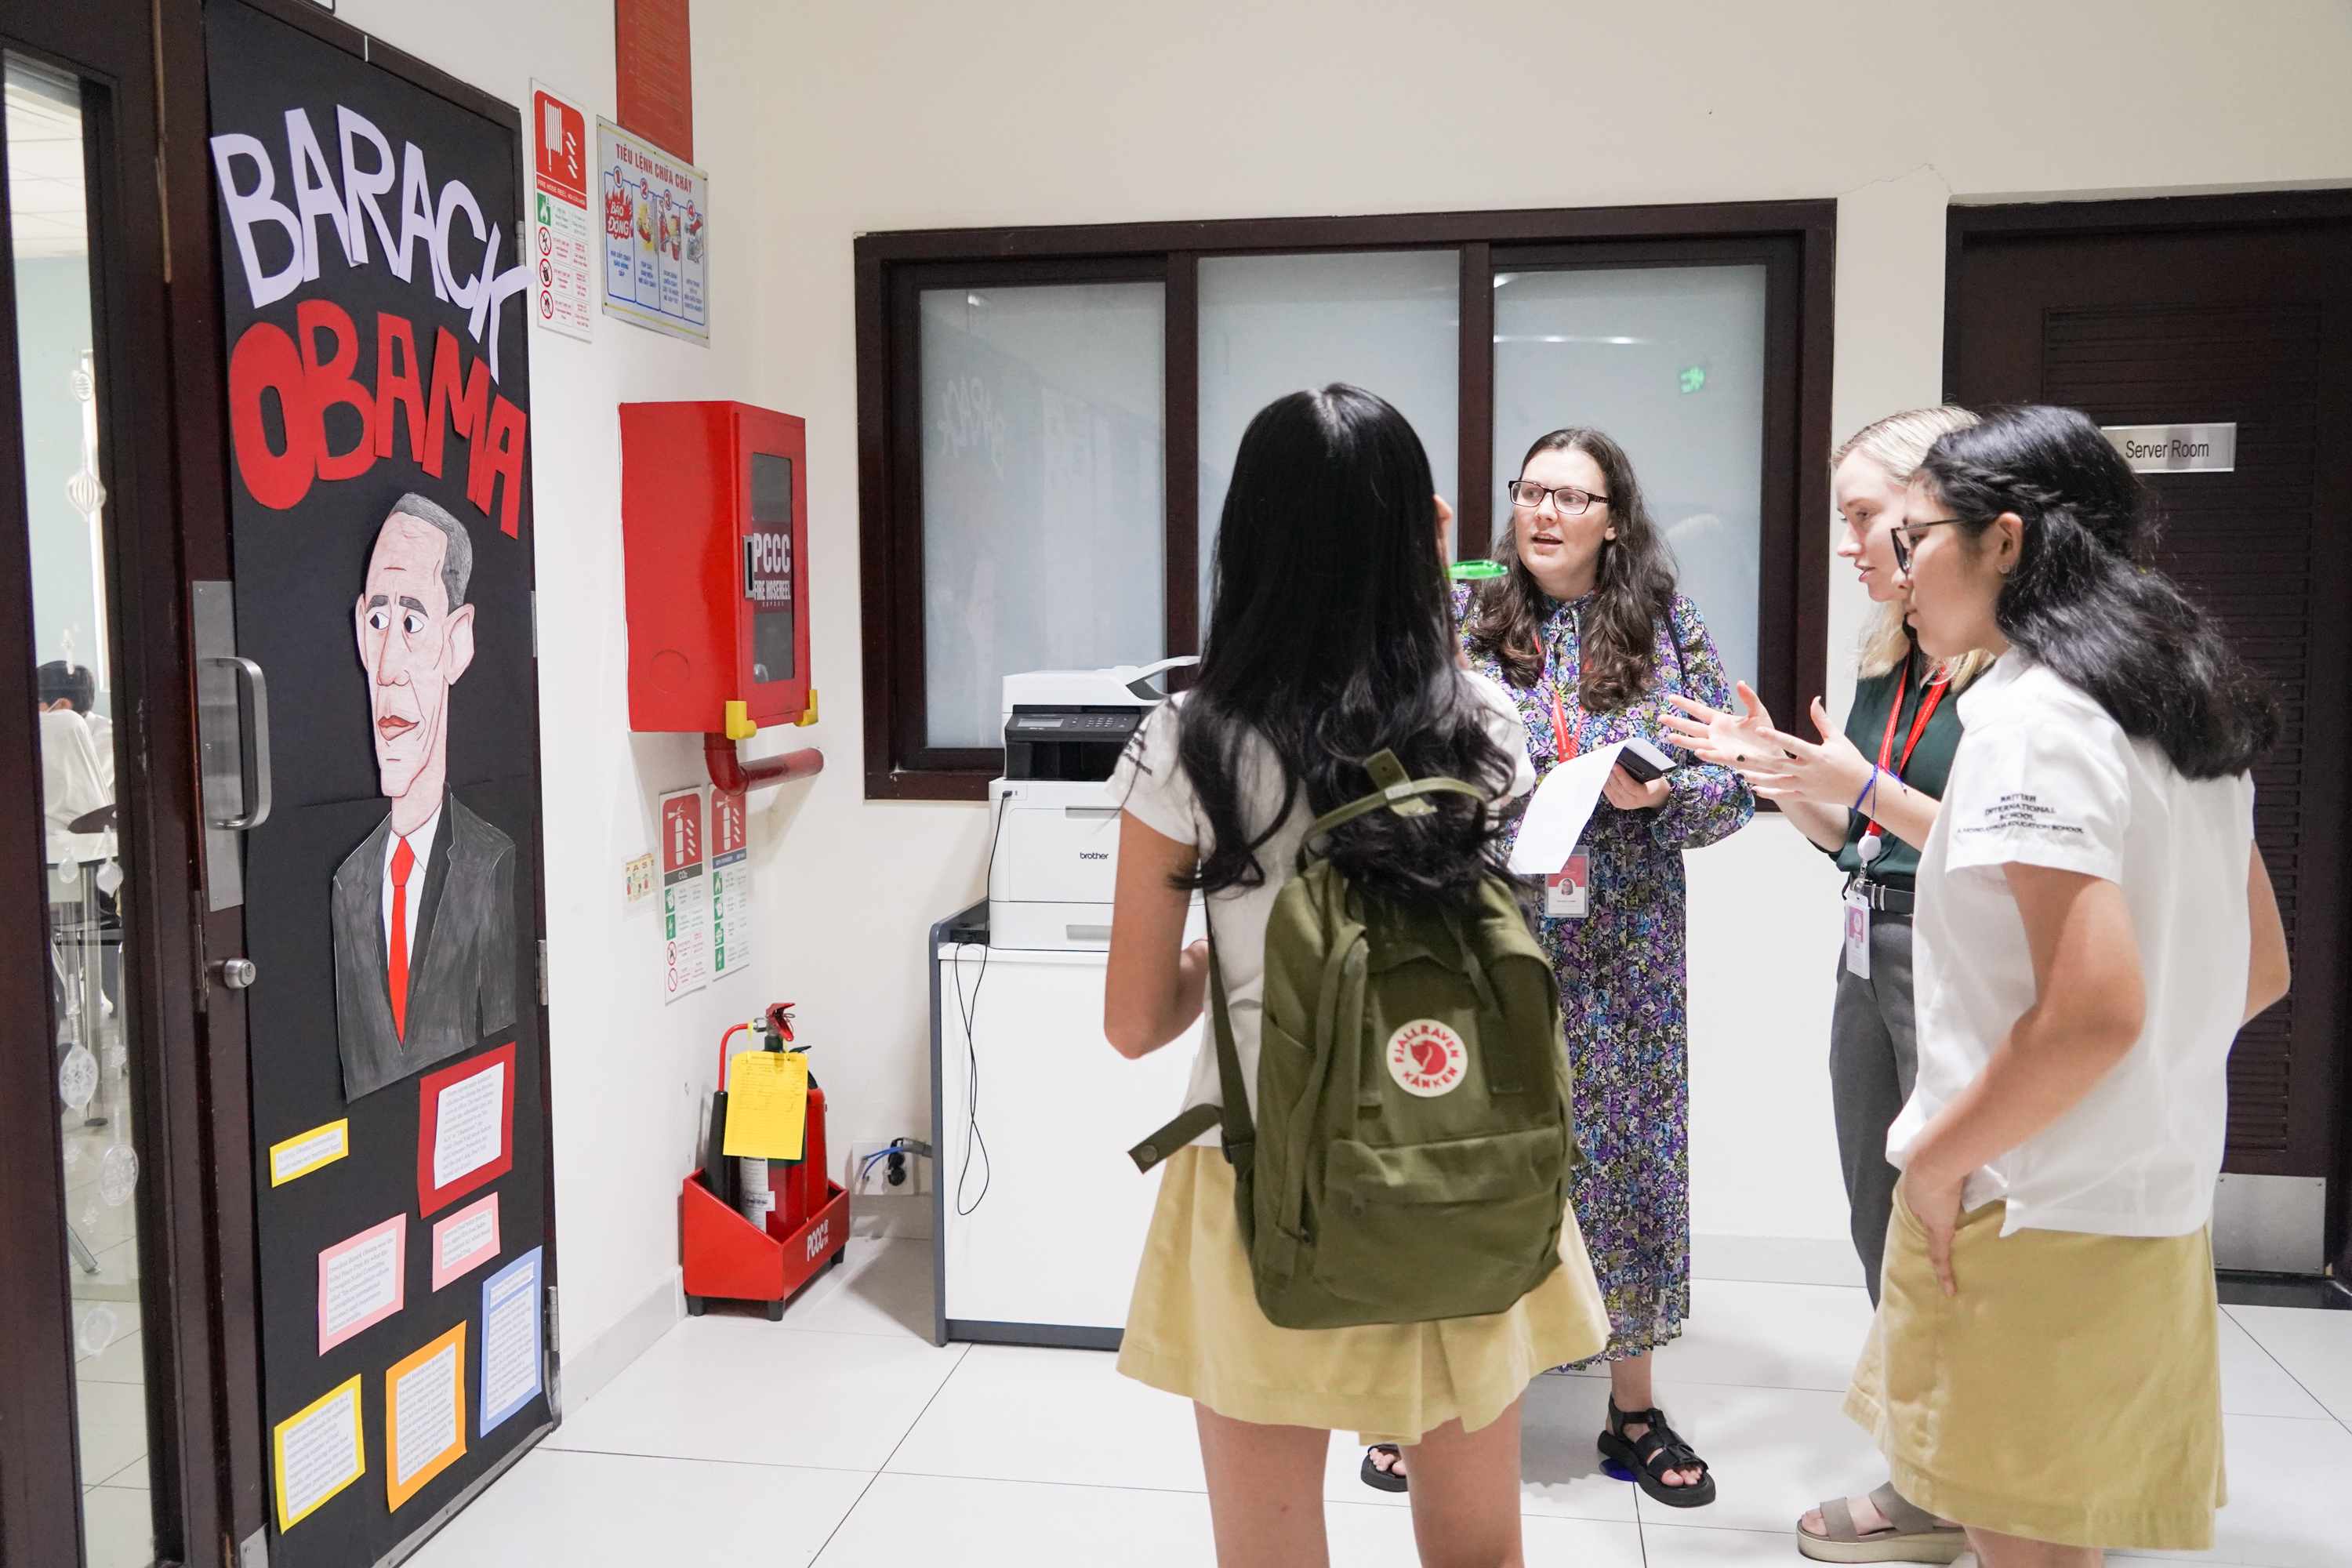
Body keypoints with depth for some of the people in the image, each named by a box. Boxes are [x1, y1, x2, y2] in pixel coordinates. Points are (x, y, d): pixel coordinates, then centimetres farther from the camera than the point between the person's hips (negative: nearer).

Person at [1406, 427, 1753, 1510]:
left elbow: (1735, 781, 3)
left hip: (1621, 954, 1)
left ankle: (1634, 1405, 26)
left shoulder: (1669, 630, 4)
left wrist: (1661, 792, -16)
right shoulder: (1459, 626, 3)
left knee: (1627, 1155, 8)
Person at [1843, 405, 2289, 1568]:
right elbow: (2259, 970, 16)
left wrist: (1938, 1157, -14)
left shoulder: (2030, 716, -18)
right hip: (2157, 1203, 9)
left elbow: (2092, 1008, -26)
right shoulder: (2181, 708, 9)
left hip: (2034, 1221, -9)